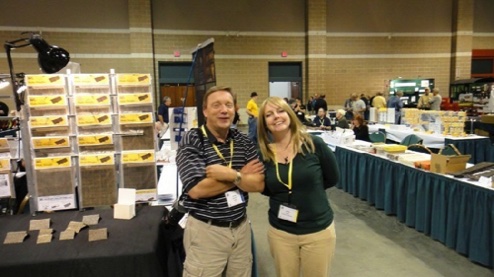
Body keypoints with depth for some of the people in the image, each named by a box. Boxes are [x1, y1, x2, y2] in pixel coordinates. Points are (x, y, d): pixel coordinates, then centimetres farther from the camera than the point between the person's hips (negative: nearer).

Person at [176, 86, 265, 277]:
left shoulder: (244, 141, 2)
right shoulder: (191, 141, -11)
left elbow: (259, 184, -5)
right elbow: (196, 189, -23)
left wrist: (231, 174, -23)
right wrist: (242, 175, -14)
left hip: (241, 227, 5)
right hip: (206, 230, -4)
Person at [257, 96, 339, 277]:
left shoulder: (313, 144, -13)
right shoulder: (264, 153, -6)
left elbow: (332, 178, -1)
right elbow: (266, 189, 6)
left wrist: (309, 188, -1)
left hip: (318, 231, -2)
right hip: (280, 232, 2)